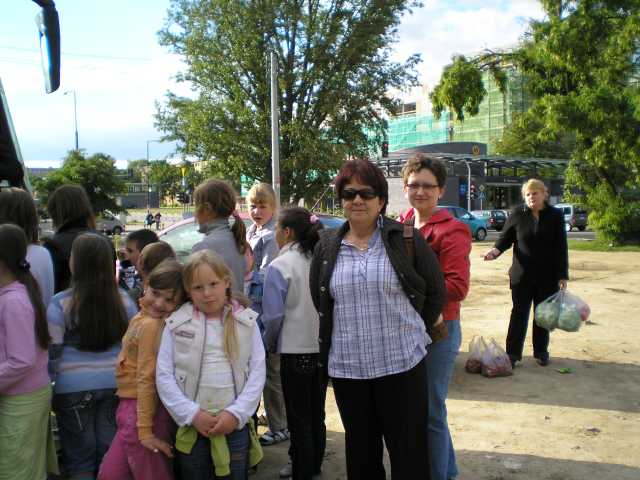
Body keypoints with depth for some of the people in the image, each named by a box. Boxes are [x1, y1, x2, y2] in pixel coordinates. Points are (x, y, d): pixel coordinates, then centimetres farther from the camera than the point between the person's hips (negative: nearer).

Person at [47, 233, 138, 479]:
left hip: (74, 387, -3)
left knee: (80, 459, 11)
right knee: (110, 454, 14)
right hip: (116, 384, 3)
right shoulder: (124, 300, -2)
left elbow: (52, 353, -7)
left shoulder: (60, 303, -12)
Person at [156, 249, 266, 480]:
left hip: (235, 424, 0)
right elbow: (164, 375, -3)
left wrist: (236, 413, -11)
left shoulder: (246, 322, -1)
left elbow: (257, 371, -2)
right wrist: (192, 414, -11)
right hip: (191, 426, 0)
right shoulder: (177, 324, -2)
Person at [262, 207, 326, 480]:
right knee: (316, 414, 18)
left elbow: (273, 315, -13)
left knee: (298, 419, 7)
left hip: (295, 351, -5)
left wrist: (270, 344, 5)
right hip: (323, 347, 5)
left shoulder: (280, 266, -13)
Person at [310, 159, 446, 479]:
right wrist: (348, 332, 10)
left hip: (402, 362, -3)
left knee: (409, 449, 6)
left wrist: (415, 332, 4)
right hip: (346, 365, 3)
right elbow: (318, 298, 14)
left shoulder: (406, 238, -3)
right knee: (360, 447, 17)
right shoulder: (327, 246, 5)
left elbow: (435, 291, 3)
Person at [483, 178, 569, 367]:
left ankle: (541, 352, 25)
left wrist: (563, 275, -5)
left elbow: (561, 248, -2)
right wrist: (497, 249, -18)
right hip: (522, 274, -1)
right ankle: (513, 353, 11)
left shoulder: (555, 215, -2)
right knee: (519, 314, 5)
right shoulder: (517, 214, -3)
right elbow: (506, 237, 4)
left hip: (548, 275, 1)